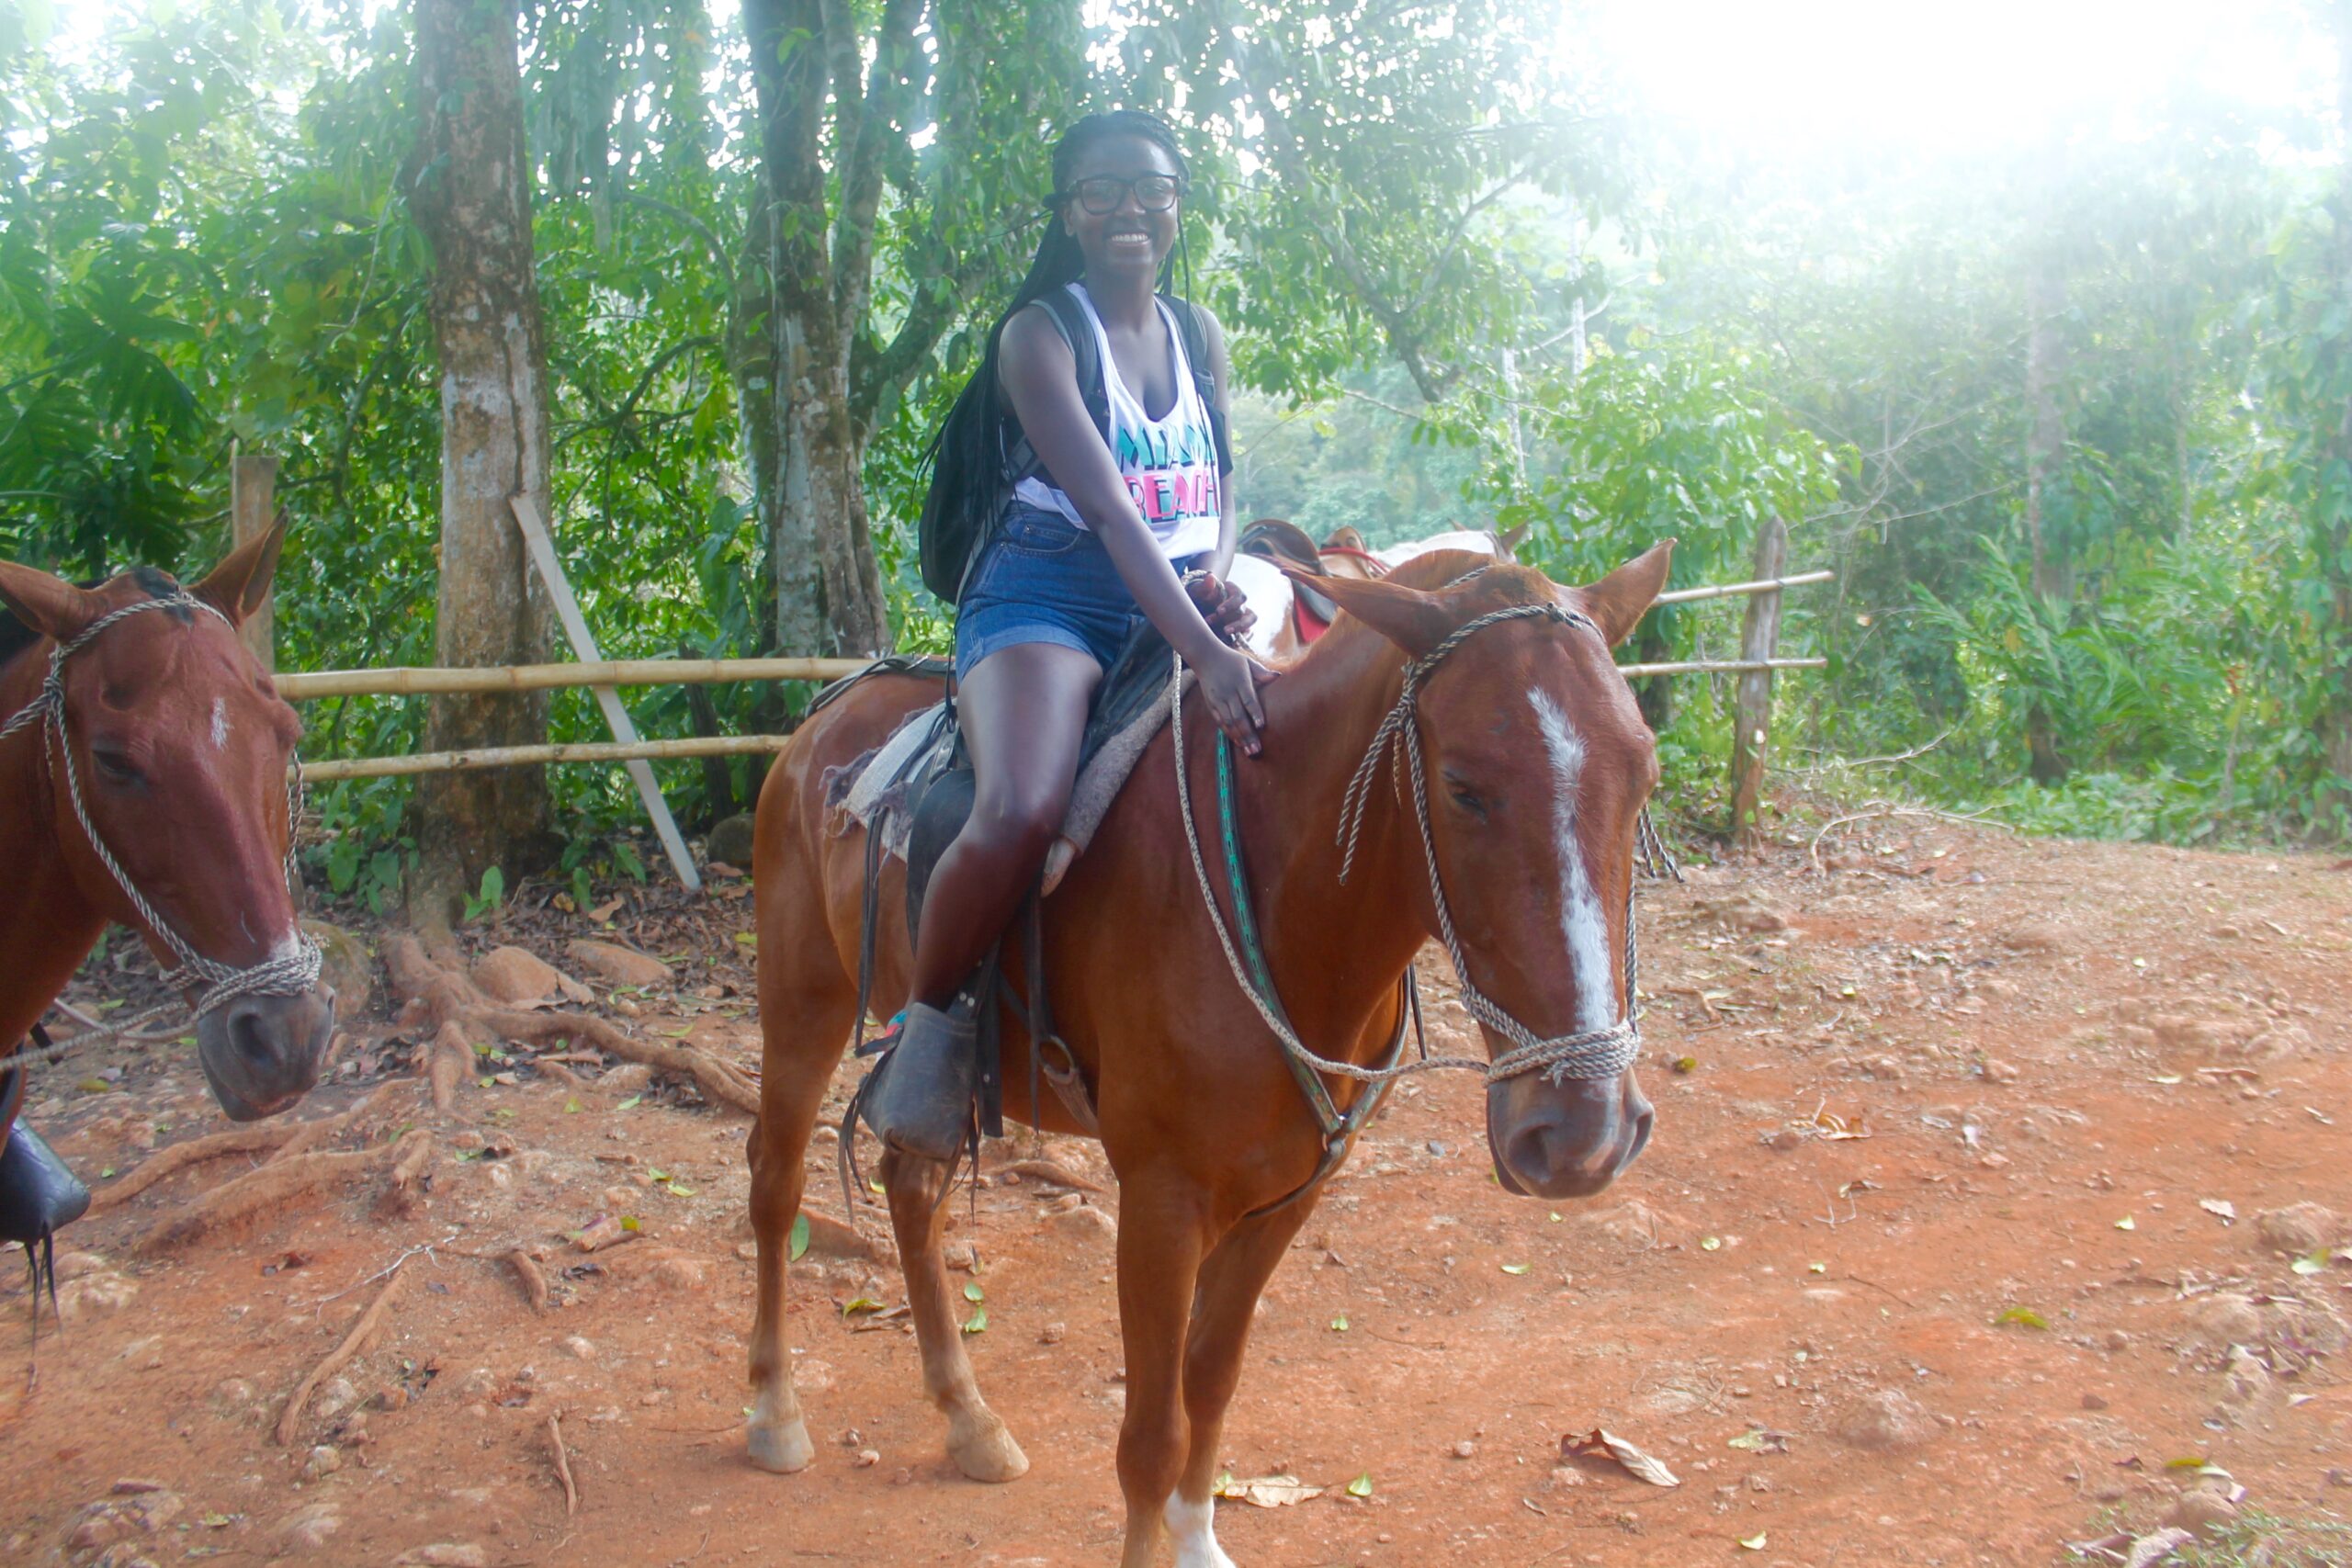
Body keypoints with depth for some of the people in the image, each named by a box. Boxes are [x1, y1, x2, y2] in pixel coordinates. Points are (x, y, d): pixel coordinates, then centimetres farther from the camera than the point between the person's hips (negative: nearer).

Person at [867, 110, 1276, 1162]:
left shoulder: (1201, 336, 15)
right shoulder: (1040, 334, -6)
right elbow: (1105, 505, -19)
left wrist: (1220, 580, -6)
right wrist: (1201, 652, -31)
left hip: (1180, 610, 7)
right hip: (1047, 605, -6)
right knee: (1020, 812, -35)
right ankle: (928, 1025, -10)